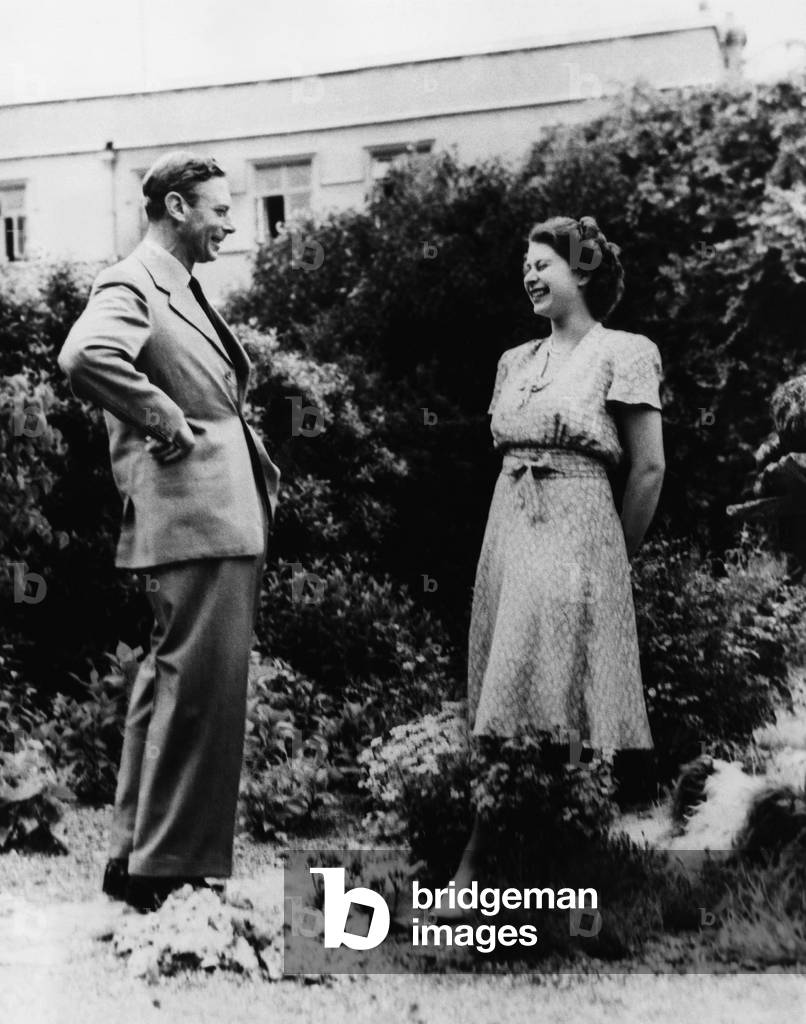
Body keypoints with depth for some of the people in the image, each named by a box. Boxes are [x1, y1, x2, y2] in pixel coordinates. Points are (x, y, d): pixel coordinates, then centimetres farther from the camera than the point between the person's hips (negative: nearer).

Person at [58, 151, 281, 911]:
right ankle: (164, 864, 3)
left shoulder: (185, 292, 21)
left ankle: (140, 853, 26)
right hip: (190, 514, -10)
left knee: (172, 681, 15)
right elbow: (85, 357, -30)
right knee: (197, 685, -8)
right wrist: (166, 423, -21)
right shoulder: (131, 285, -9)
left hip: (227, 514, 10)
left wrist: (258, 471, 16)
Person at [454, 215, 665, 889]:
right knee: (508, 699, 7)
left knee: (560, 697, -5)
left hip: (578, 535, -6)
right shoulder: (515, 360, 14)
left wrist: (615, 555, 0)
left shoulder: (622, 353, -4)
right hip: (507, 531, 6)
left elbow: (649, 468, -4)